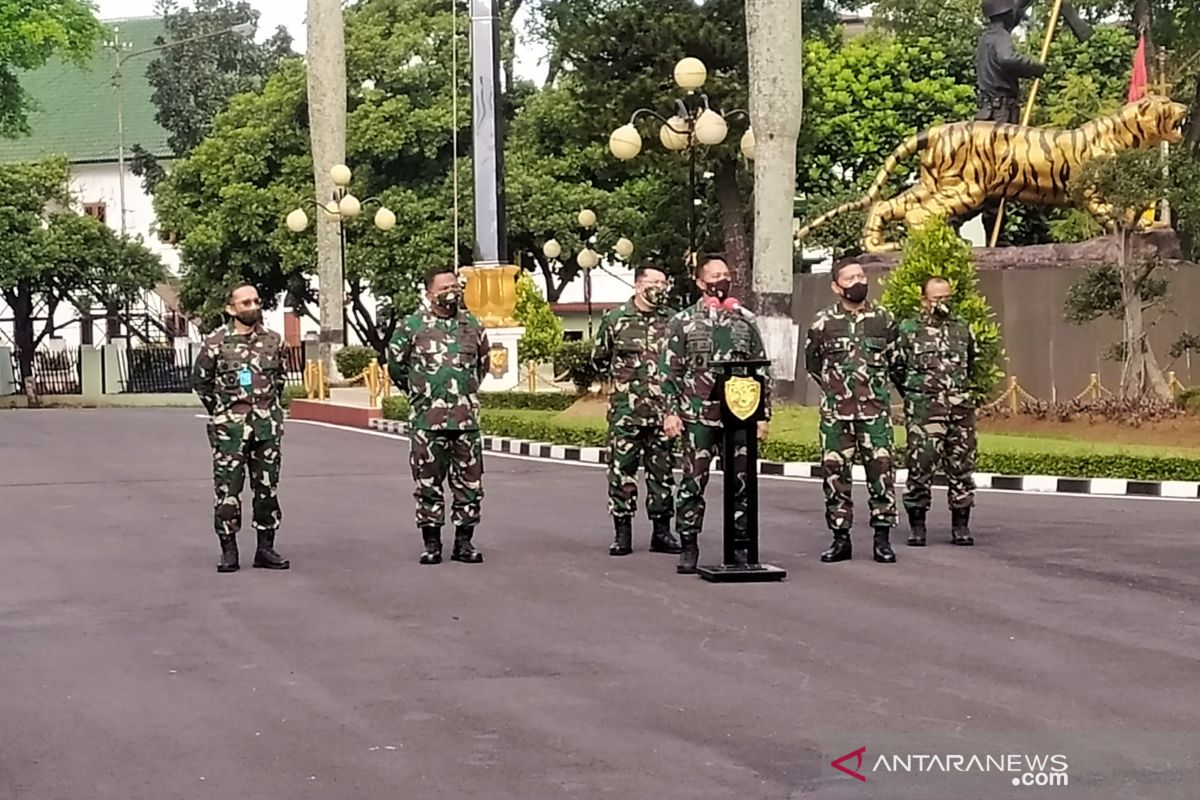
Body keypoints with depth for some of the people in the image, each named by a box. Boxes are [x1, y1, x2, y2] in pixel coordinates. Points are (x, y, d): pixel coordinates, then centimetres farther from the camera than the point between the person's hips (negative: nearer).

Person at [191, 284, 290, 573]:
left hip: (267, 427, 3)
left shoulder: (273, 340, 6)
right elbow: (200, 381, 6)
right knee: (227, 490, -3)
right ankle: (228, 551, 3)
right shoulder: (216, 343, -4)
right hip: (230, 429, -3)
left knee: (268, 488, 6)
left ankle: (265, 548, 13)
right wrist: (220, 410, 7)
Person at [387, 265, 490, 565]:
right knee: (428, 484, 3)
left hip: (466, 419, 3)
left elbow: (483, 364, 23)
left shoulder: (472, 324, 8)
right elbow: (395, 364, 8)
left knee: (469, 483, 4)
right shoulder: (412, 326, -2)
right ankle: (431, 544, 11)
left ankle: (464, 543, 12)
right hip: (426, 421, -3)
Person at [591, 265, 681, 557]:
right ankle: (622, 533, 5)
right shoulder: (615, 319, 2)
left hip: (663, 410, 2)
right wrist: (622, 378, 9)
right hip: (625, 411, -2)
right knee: (621, 471, -1)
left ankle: (661, 532, 13)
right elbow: (599, 358, 13)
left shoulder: (674, 321, 6)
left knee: (662, 471, 6)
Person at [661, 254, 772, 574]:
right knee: (693, 482, -1)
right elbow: (670, 371, 2)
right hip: (698, 416, -2)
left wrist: (763, 413, 6)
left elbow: (762, 371, 12)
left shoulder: (745, 322, 10)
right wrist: (671, 411, -6)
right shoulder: (684, 321, 4)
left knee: (742, 482, 3)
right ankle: (688, 546, 7)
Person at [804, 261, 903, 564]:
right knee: (835, 473, 1)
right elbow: (812, 362, 18)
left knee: (881, 469, -4)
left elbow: (896, 361, 18)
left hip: (875, 411, 0)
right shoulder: (823, 322, 3)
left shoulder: (883, 318, 5)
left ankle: (882, 538, 1)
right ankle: (840, 537, 10)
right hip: (835, 413, 0)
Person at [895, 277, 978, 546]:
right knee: (920, 467, -6)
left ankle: (961, 526, 11)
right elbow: (895, 367, 9)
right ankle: (917, 526, 2)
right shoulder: (908, 330, 2)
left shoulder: (963, 330, 14)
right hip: (923, 412, -3)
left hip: (961, 410, 3)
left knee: (962, 467, 4)